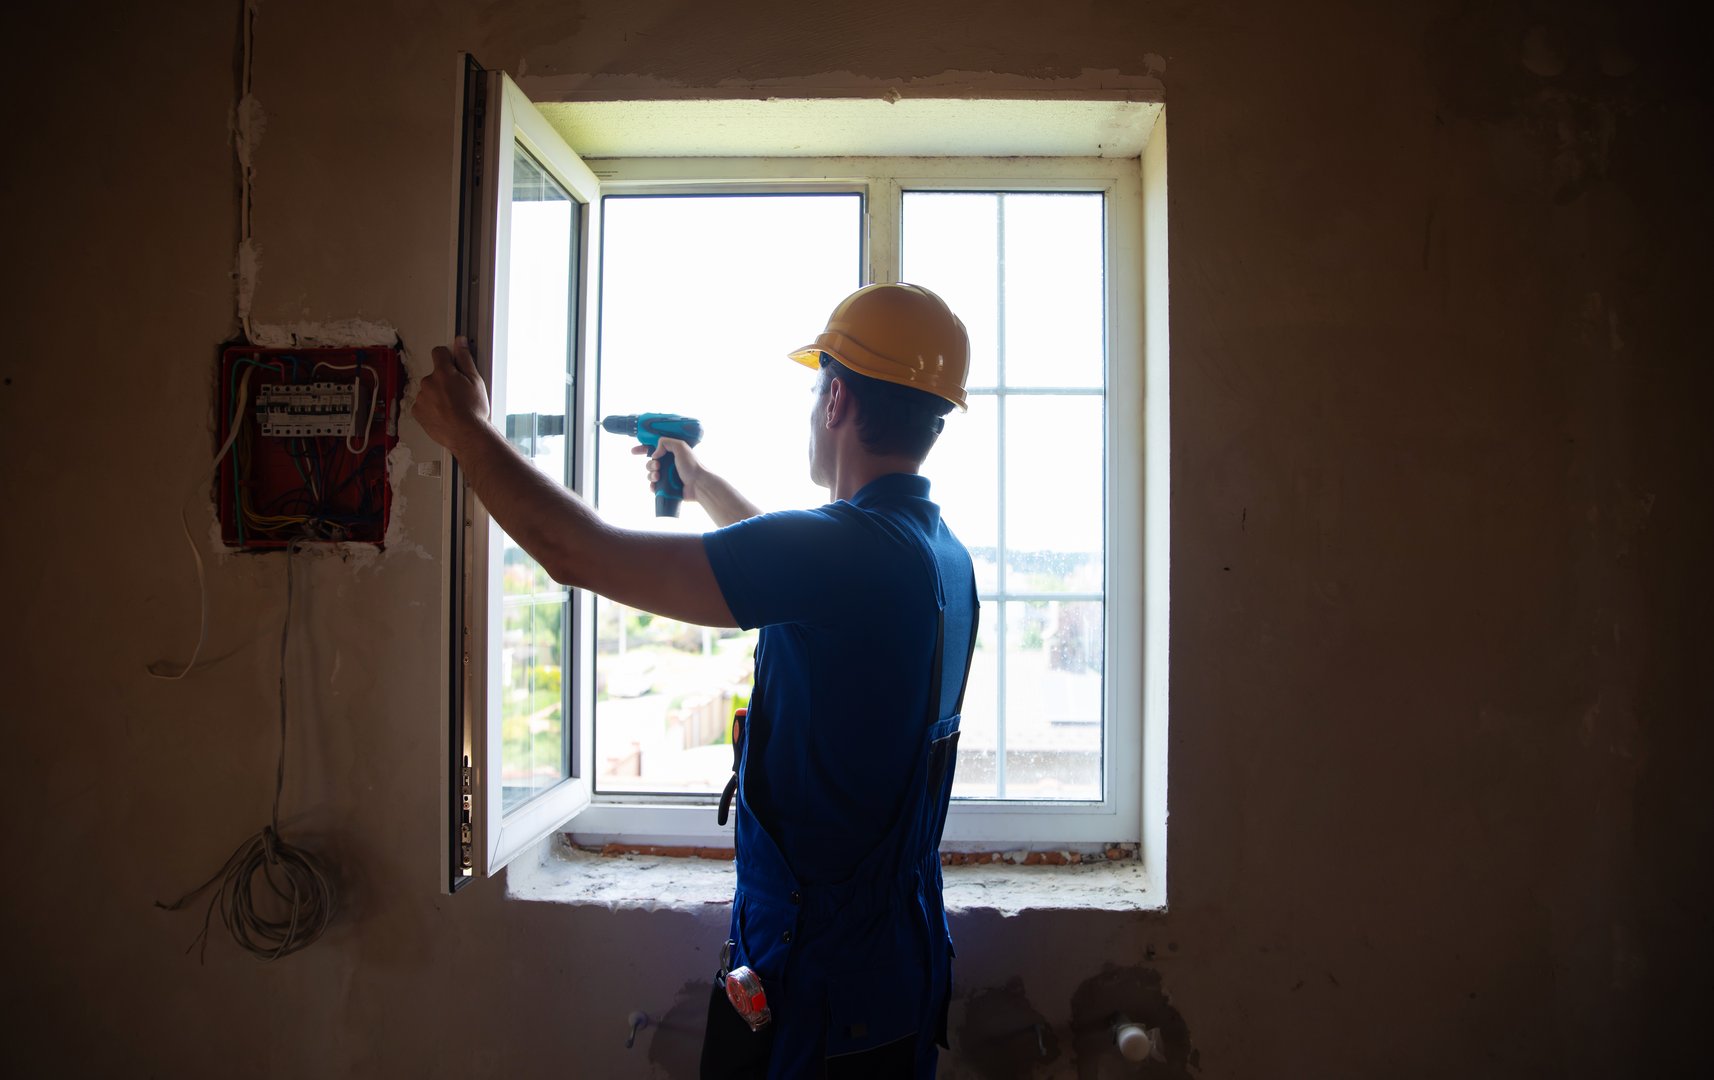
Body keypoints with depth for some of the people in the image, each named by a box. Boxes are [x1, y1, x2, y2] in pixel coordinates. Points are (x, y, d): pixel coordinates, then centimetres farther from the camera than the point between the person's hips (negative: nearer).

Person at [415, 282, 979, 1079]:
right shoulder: (944, 554, 2)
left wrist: (469, 432, -8)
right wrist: (699, 481, 34)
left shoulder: (847, 547, -27)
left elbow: (581, 554, -23)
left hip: (815, 981, -8)